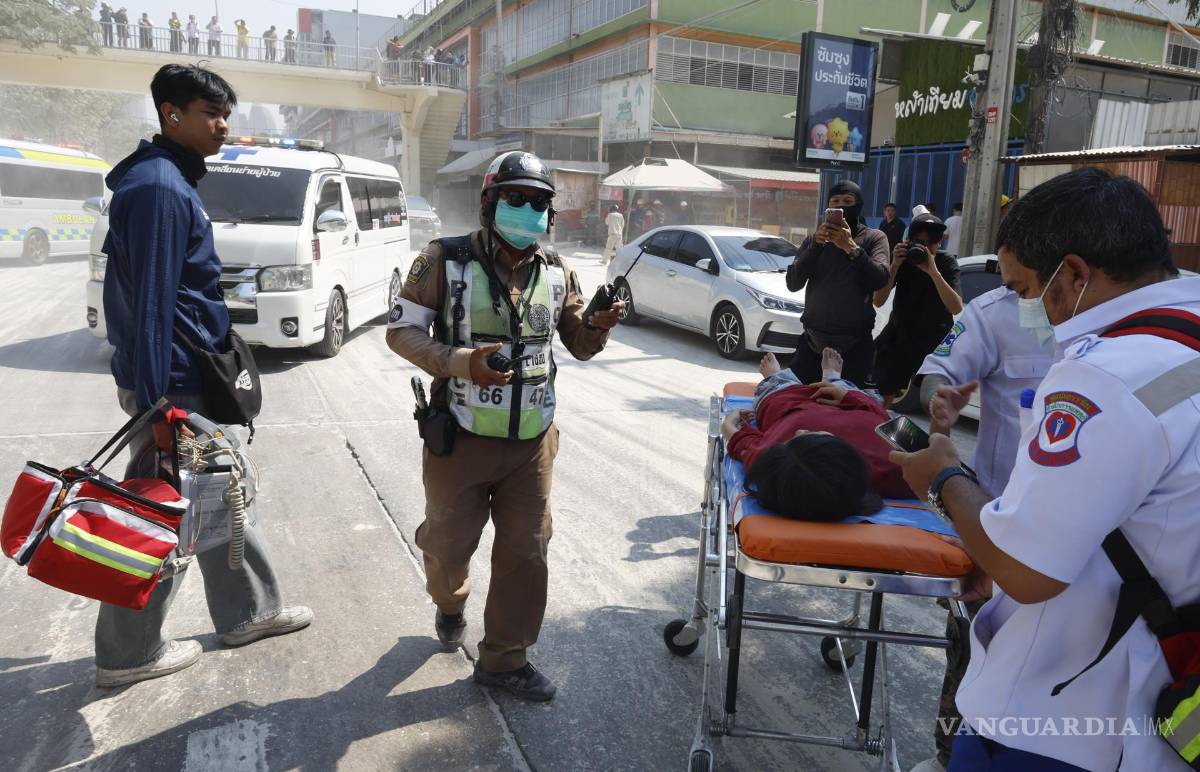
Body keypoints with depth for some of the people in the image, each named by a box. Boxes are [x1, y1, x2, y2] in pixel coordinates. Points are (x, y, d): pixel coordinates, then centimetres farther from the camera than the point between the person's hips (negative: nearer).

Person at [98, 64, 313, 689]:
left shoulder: (170, 180, 14)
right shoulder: (158, 187, -18)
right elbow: (151, 304, -24)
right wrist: (156, 405, -24)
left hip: (190, 380, 10)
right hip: (172, 384, -10)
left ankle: (247, 612, 34)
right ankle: (127, 655, 21)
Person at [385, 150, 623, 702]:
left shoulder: (556, 272, 4)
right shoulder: (445, 261, -8)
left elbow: (578, 344, 12)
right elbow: (401, 331, -8)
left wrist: (597, 328, -12)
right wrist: (460, 361, -24)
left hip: (532, 440, 3)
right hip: (461, 439, -3)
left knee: (525, 552, 8)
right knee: (448, 544, 12)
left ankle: (503, 658, 26)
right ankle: (450, 605, 48)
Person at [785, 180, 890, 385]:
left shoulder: (873, 238, 5)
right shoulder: (814, 239, 11)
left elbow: (879, 280, -12)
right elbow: (793, 283, -3)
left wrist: (851, 247, -20)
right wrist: (816, 244, -13)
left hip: (855, 344, -2)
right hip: (813, 339, 2)